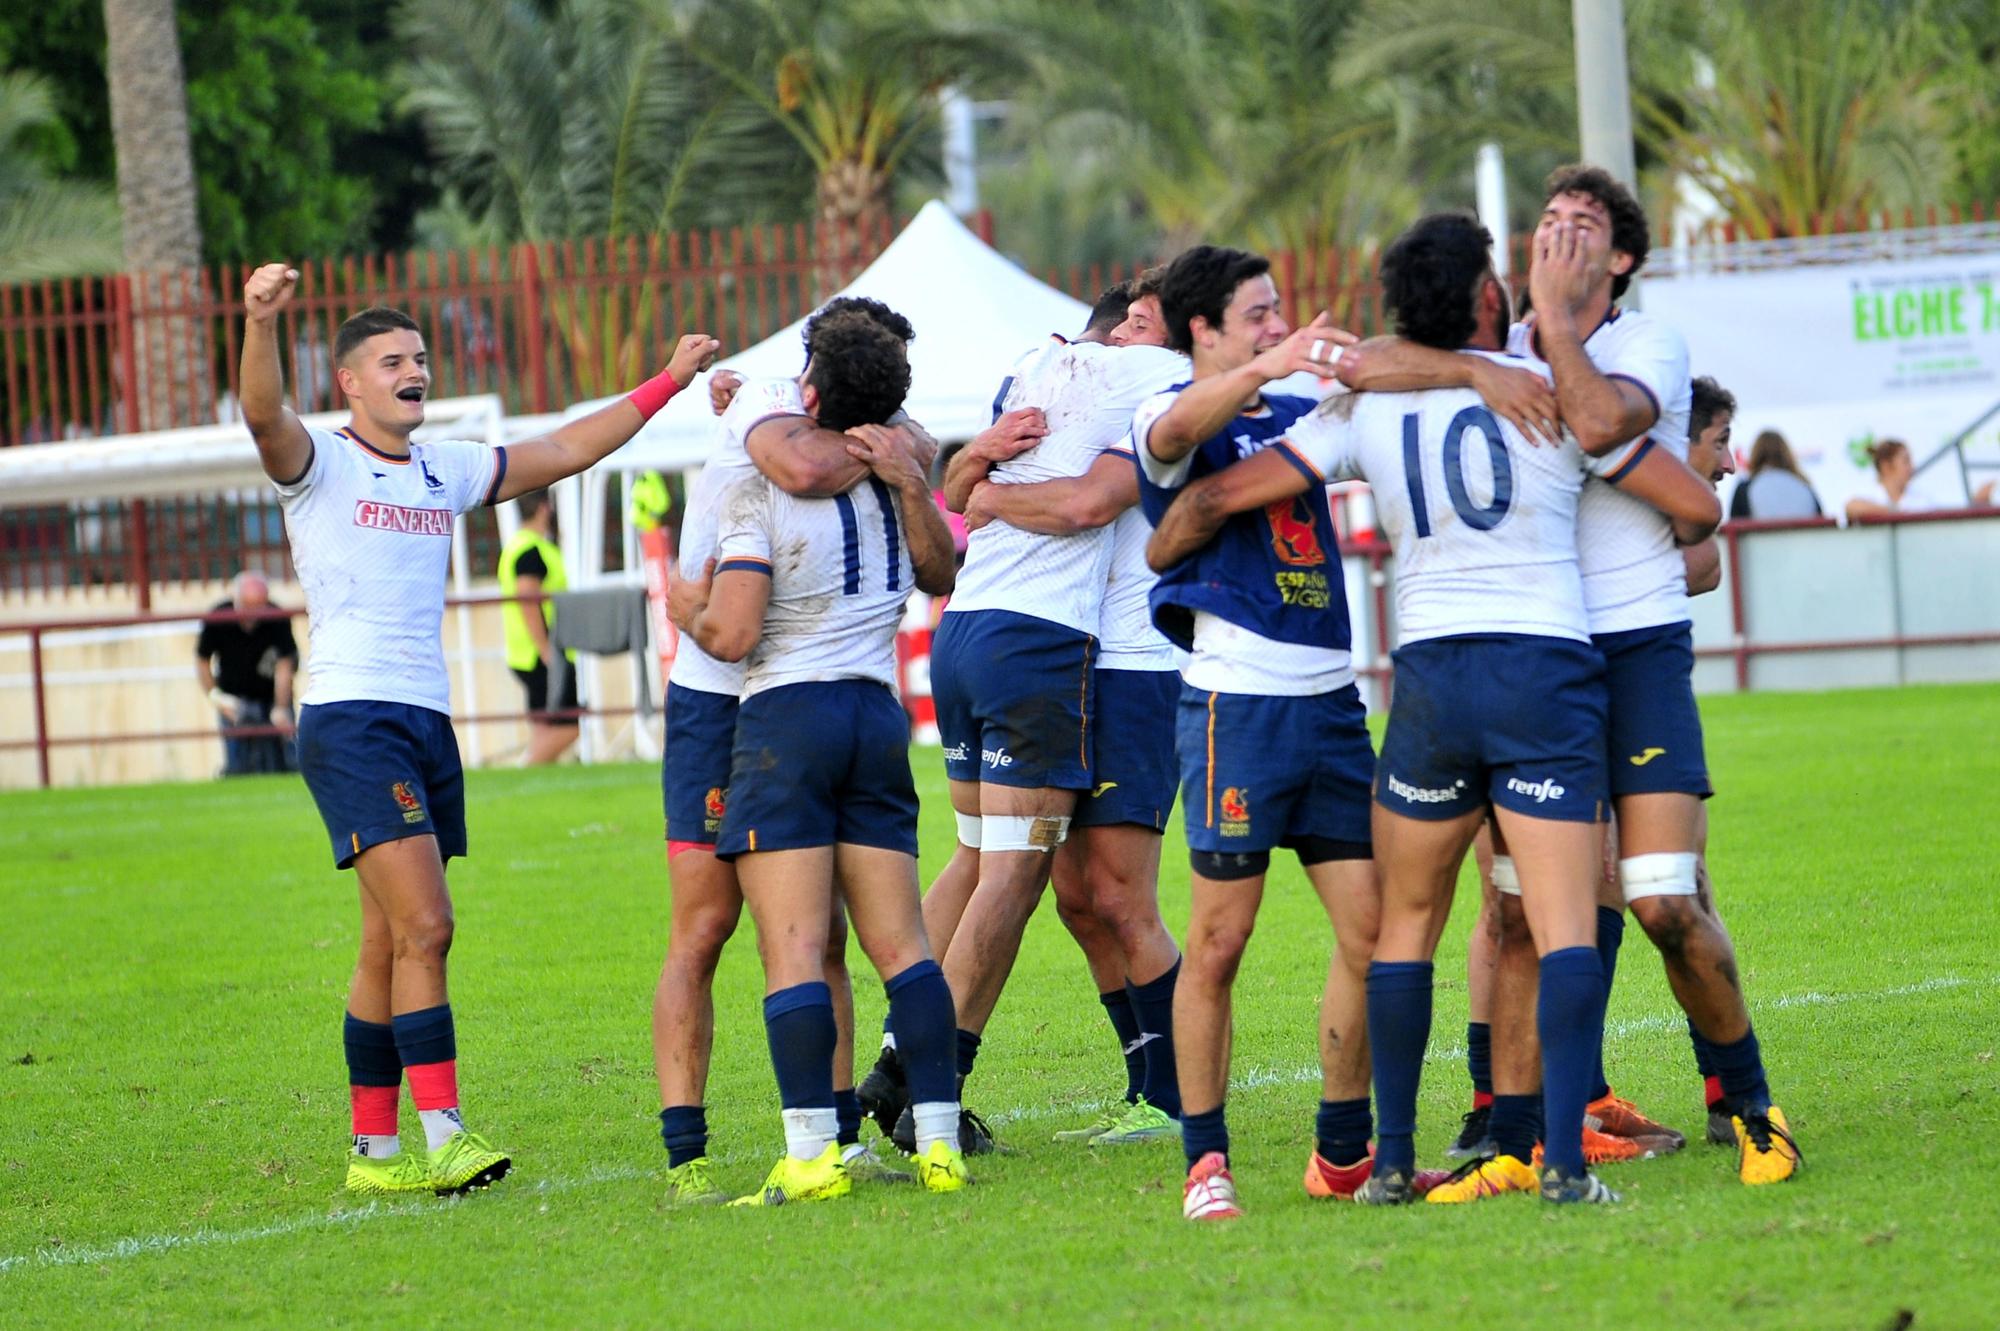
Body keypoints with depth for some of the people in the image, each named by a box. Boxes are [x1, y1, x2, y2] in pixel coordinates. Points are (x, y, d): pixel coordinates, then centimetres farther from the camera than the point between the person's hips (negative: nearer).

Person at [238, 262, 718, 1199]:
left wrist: (667, 383, 24)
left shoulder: (445, 472, 17)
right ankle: (442, 1136, -19)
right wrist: (260, 323, -43)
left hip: (429, 723, 7)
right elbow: (262, 417, -24)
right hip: (350, 723, -7)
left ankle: (375, 1152, 11)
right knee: (423, 927, -17)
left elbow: (563, 452, 26)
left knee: (390, 946, 8)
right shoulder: (319, 464, -3)